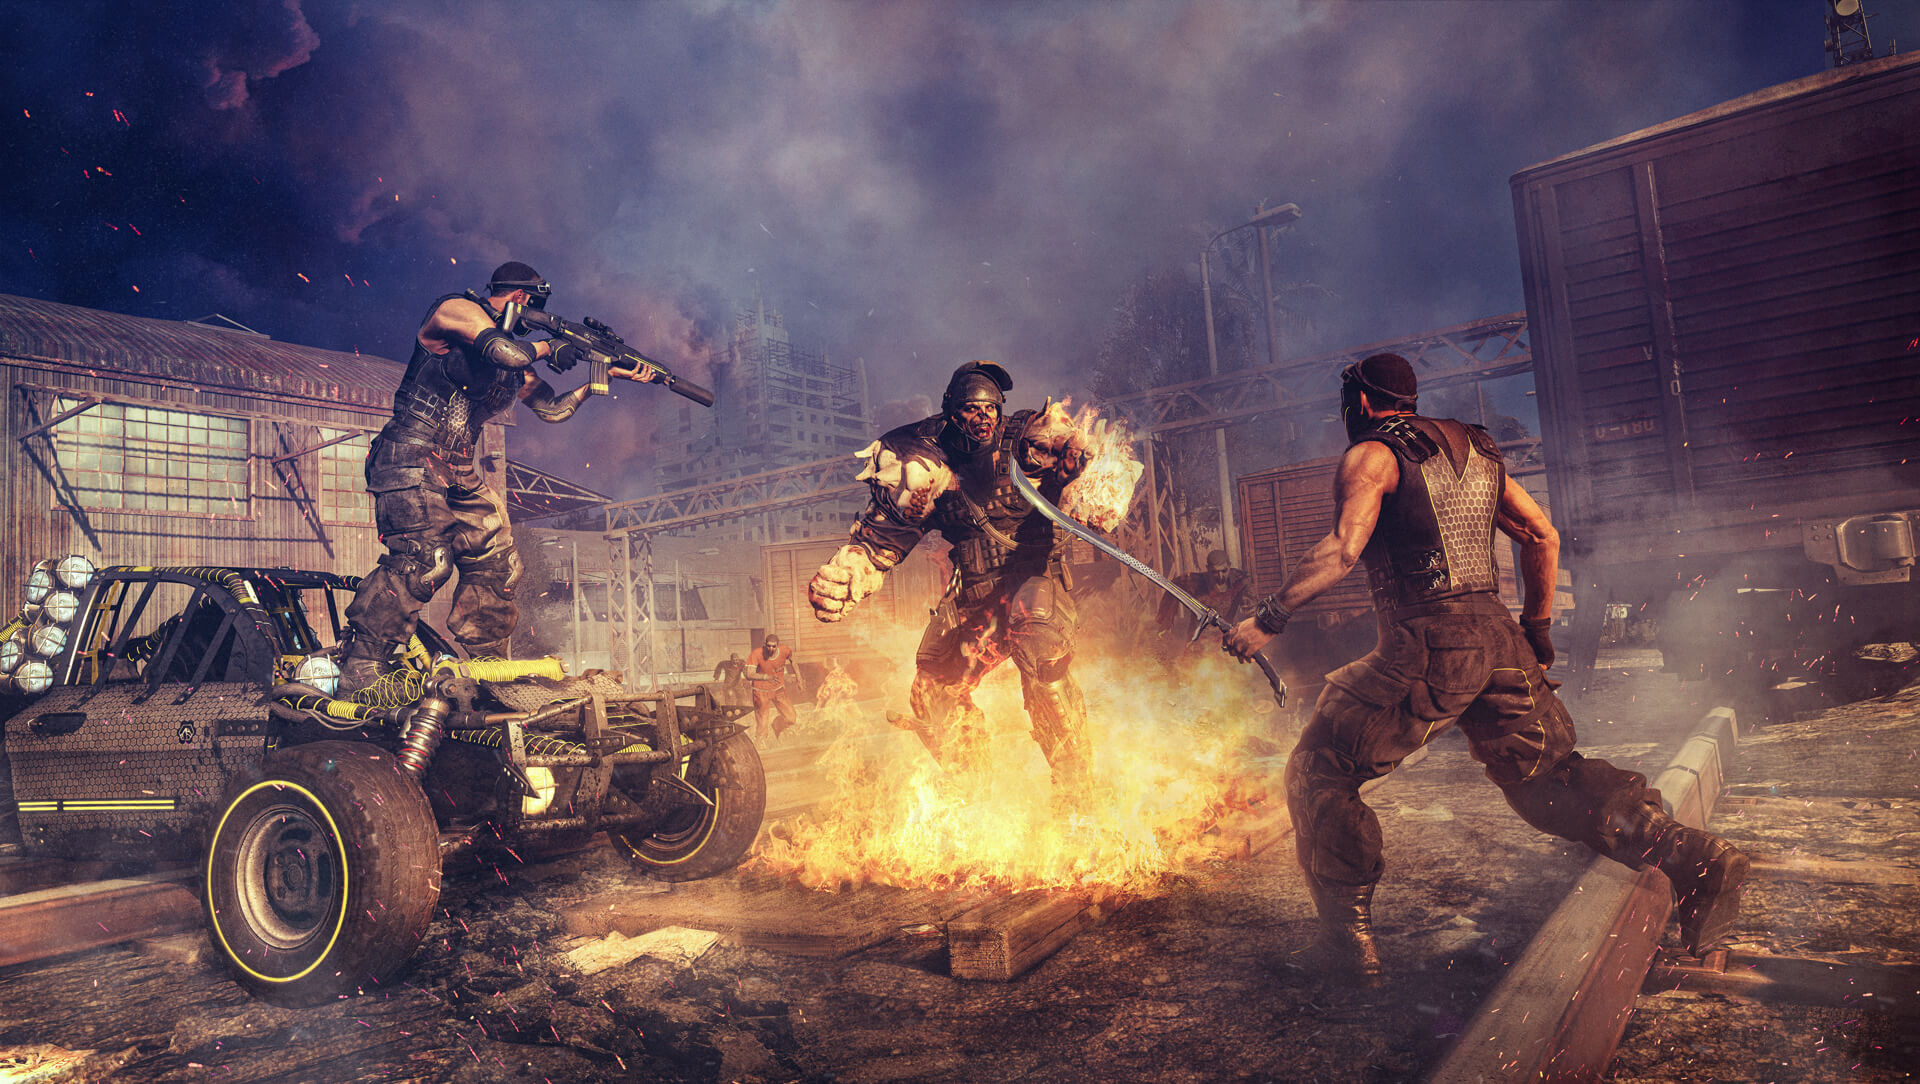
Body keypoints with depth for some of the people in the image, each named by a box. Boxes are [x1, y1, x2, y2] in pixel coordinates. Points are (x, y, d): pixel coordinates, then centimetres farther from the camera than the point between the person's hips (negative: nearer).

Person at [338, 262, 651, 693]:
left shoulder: (515, 365, 20)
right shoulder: (459, 309, -4)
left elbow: (552, 409, 24)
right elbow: (508, 352, -21)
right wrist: (546, 347, -2)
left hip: (459, 472, 9)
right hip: (411, 459, -9)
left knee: (498, 566, 4)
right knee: (425, 561, -23)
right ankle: (355, 674, -18)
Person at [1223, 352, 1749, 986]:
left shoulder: (1372, 454, -2)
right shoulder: (1474, 449, 21)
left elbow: (1343, 548, -18)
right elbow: (1543, 536, 20)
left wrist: (1267, 620, -14)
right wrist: (1538, 632, 27)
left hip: (1427, 650, -7)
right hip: (1500, 643, 7)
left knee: (1318, 774, 5)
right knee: (1548, 779, 21)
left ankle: (1348, 941, 5)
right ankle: (1694, 859, 9)